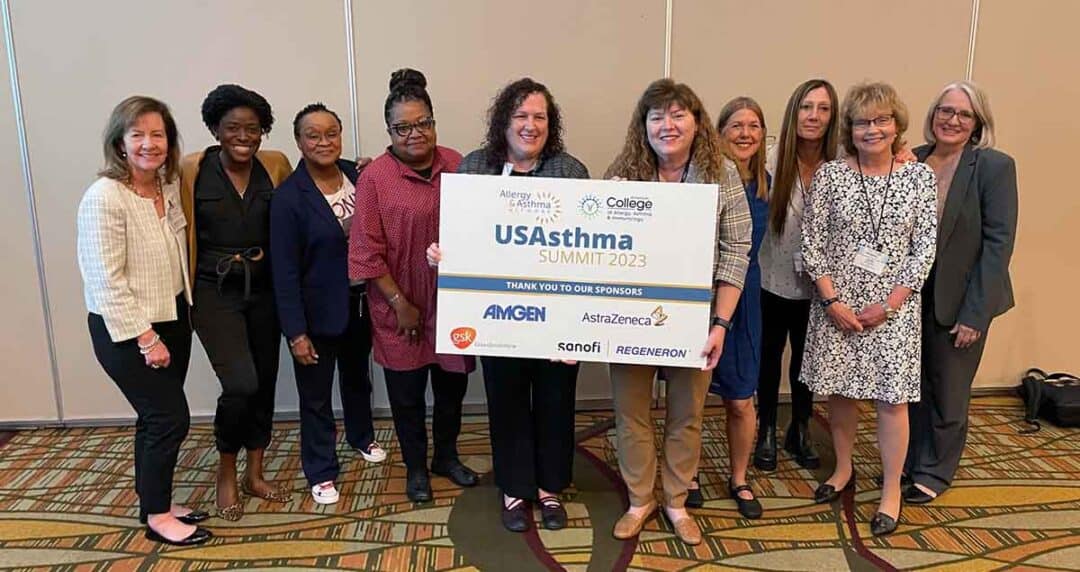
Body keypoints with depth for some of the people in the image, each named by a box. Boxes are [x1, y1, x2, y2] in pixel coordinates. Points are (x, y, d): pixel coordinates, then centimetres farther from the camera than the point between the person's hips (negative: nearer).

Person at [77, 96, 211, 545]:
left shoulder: (168, 187, 3)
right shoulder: (104, 198, -19)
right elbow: (106, 281, -20)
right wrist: (145, 338, -18)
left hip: (172, 317, 7)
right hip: (126, 330, -7)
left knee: (157, 419, 16)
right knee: (170, 418, -1)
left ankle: (156, 504, 32)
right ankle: (157, 517, 18)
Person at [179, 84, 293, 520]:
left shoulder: (275, 165, -1)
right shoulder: (193, 168, -6)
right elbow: (188, 236, -2)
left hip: (264, 289, 3)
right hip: (215, 292, -3)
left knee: (265, 383, 10)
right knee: (241, 385, -14)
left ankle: (254, 474, 30)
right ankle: (226, 471, 14)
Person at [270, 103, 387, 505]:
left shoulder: (358, 175, -3)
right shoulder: (288, 197, -16)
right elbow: (285, 271, -15)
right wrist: (296, 332, -17)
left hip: (360, 304, 5)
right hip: (317, 312, -5)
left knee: (358, 377, 26)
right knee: (316, 395, 10)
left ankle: (361, 437, 51)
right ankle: (322, 472, 28)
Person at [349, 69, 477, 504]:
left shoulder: (457, 165, 0)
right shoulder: (374, 177, -11)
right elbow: (367, 252, -10)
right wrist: (399, 302, -10)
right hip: (401, 308, -3)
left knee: (453, 383, 17)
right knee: (407, 392, 12)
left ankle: (446, 456, 40)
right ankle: (415, 467, 34)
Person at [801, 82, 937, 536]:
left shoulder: (919, 176, 0)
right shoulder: (829, 175, -2)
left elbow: (926, 246, -2)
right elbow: (811, 242, -3)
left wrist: (891, 302, -10)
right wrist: (831, 299, -11)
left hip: (895, 307, 0)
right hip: (836, 303, 1)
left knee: (892, 397, 2)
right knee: (839, 391, 11)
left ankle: (892, 491, 20)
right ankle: (843, 469, 33)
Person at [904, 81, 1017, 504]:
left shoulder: (994, 166, -10)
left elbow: (998, 243, -13)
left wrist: (974, 313, -16)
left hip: (960, 301, -3)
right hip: (910, 296, 4)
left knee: (947, 393, 12)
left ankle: (934, 472, 31)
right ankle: (908, 461, 34)